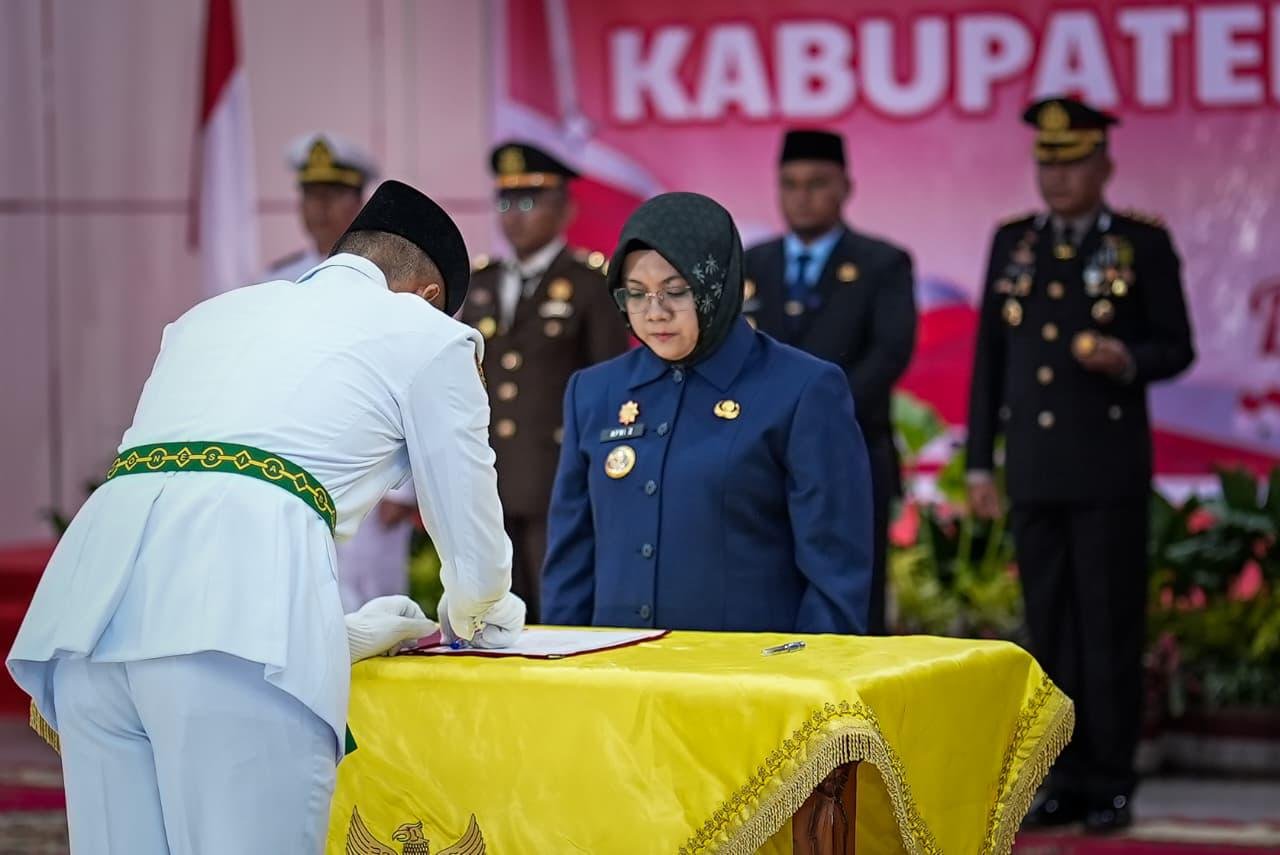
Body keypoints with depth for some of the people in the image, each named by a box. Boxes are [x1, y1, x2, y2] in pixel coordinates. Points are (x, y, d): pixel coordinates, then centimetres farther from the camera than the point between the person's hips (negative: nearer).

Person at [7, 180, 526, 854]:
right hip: (241, 632, -6)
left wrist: (347, 634, 51)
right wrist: (468, 616, 47)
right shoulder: (426, 334, 18)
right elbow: (473, 545, 24)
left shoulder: (209, 316, 34)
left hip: (90, 605, 6)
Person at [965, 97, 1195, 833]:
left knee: (1110, 626, -2)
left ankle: (1112, 783, 5)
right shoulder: (1013, 243, 11)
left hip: (1109, 467, -4)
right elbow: (990, 357, 12)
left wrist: (1128, 360, -21)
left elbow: (1177, 348, 1)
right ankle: (1067, 779, 12)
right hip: (1033, 468, 4)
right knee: (1050, 628, 6)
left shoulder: (1144, 245, -1)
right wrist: (980, 461, 8)